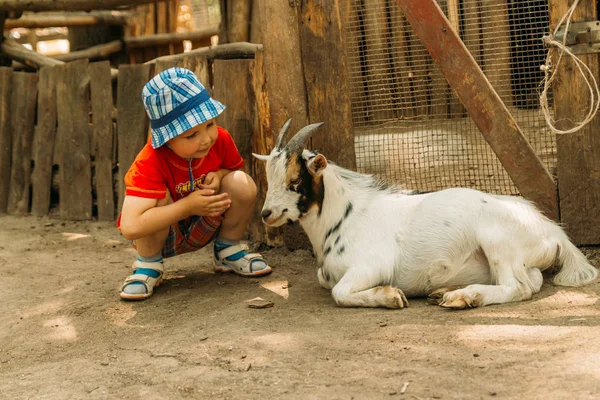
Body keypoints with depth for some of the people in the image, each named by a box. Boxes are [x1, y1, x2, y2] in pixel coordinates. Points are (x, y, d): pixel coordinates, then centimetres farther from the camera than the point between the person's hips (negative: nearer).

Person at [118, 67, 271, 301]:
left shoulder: (220, 139, -18)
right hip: (159, 235, -4)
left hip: (202, 229, 4)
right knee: (160, 198, -37)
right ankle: (148, 266, -9)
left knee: (243, 184, -22)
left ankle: (228, 253, 5)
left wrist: (219, 175, -19)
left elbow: (234, 168, 7)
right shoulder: (150, 163, -32)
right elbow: (130, 227, -43)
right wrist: (187, 206, -38)